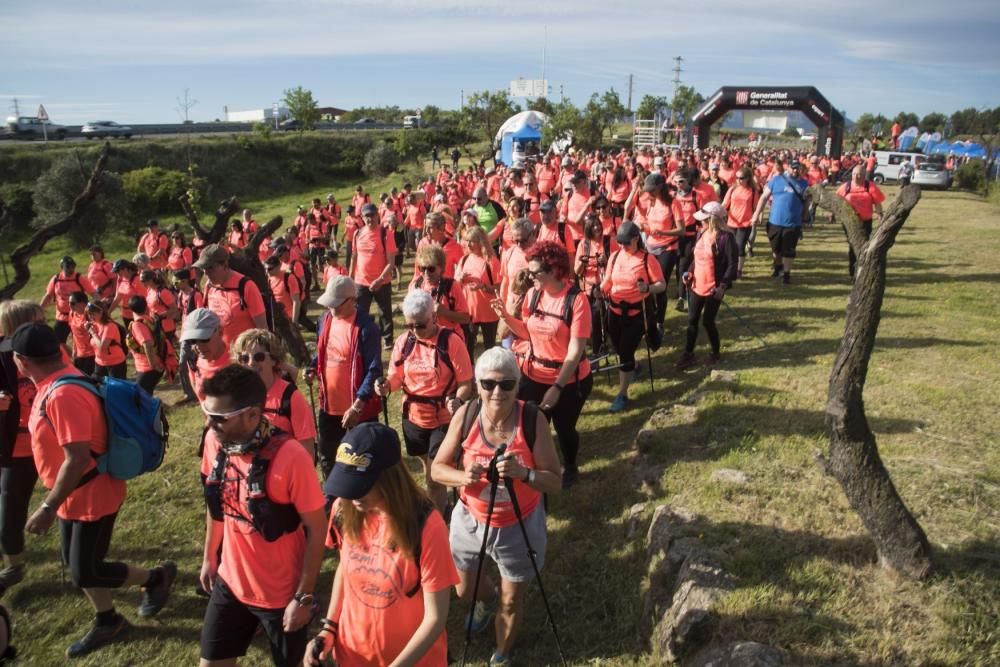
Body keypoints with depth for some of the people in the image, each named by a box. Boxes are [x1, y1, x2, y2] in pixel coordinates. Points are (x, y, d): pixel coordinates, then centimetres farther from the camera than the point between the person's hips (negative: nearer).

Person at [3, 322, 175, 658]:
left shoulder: (62, 395, -31)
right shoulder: (56, 383, 1)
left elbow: (77, 459, -32)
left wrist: (48, 508, -24)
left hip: (92, 496, -9)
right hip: (73, 494, 10)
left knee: (85, 573, 2)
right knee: (78, 564, 19)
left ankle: (157, 577, 22)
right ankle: (107, 621, 38)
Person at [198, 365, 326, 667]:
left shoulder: (290, 457, -29)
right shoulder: (215, 441, -10)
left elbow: (317, 529, -20)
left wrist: (304, 597, -15)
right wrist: (209, 556, 15)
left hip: (282, 594, -5)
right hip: (230, 582, 5)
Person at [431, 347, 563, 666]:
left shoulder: (533, 420, -24)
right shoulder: (465, 414, -18)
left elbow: (555, 482, -21)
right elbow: (437, 468, -10)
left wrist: (523, 473, -39)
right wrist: (464, 477, -31)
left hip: (519, 527, -2)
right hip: (471, 520, 2)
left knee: (511, 601, 17)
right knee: (464, 589, 24)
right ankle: (487, 600, 62)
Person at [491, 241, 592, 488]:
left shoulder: (577, 299, -22)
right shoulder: (533, 294, -5)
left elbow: (576, 350, -22)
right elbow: (527, 333, 6)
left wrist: (557, 387, -25)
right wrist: (506, 316, -11)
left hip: (569, 381, -4)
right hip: (533, 376, 4)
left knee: (564, 428, 15)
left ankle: (570, 468, 44)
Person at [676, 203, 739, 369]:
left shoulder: (726, 237, -17)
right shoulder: (701, 233, 6)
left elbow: (732, 265, -16)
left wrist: (723, 285, -22)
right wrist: (690, 273, 3)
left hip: (713, 288, -7)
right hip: (697, 285, 7)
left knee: (708, 321, 2)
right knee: (692, 320, 10)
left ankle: (716, 353, 24)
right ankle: (688, 354, 21)